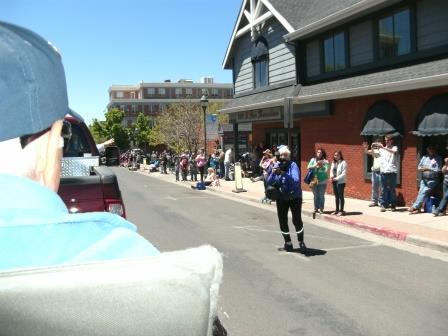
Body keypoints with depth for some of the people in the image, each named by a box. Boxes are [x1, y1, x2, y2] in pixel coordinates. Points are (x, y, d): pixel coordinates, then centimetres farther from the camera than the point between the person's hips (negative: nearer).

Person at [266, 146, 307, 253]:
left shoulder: (293, 165, -12)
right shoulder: (275, 166, -1)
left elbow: (296, 181, -25)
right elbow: (269, 182, -3)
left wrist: (284, 173, -35)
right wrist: (273, 173, -22)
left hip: (294, 197, -4)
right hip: (281, 198, 4)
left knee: (297, 220, -2)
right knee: (282, 221, 8)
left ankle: (301, 243, 17)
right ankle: (288, 244, 24)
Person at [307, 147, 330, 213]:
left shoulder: (325, 161, 1)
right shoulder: (313, 160, 6)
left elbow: (326, 170, -8)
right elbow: (309, 167, -5)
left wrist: (322, 166, -22)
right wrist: (315, 165, -19)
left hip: (322, 181, -2)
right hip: (314, 181, 2)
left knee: (321, 195, 0)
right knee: (315, 195, 8)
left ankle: (321, 209, 7)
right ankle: (316, 208, 15)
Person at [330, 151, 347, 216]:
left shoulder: (343, 163, -10)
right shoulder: (333, 162, 12)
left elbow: (344, 174, -14)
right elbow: (331, 170, 14)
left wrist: (336, 178, -18)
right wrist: (331, 176, -6)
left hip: (340, 182, -7)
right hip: (334, 182, 7)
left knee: (341, 196, -1)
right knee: (336, 196, 13)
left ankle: (341, 210, 5)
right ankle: (337, 210, 21)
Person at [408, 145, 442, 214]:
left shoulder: (438, 158, 0)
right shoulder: (424, 157, 14)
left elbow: (438, 170, -8)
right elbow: (419, 166, 14)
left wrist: (429, 169, -20)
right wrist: (421, 169, -9)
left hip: (432, 180, -4)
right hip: (424, 179, 4)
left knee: (424, 192, -18)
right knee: (421, 192, -10)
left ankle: (415, 207, -20)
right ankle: (418, 208, -13)